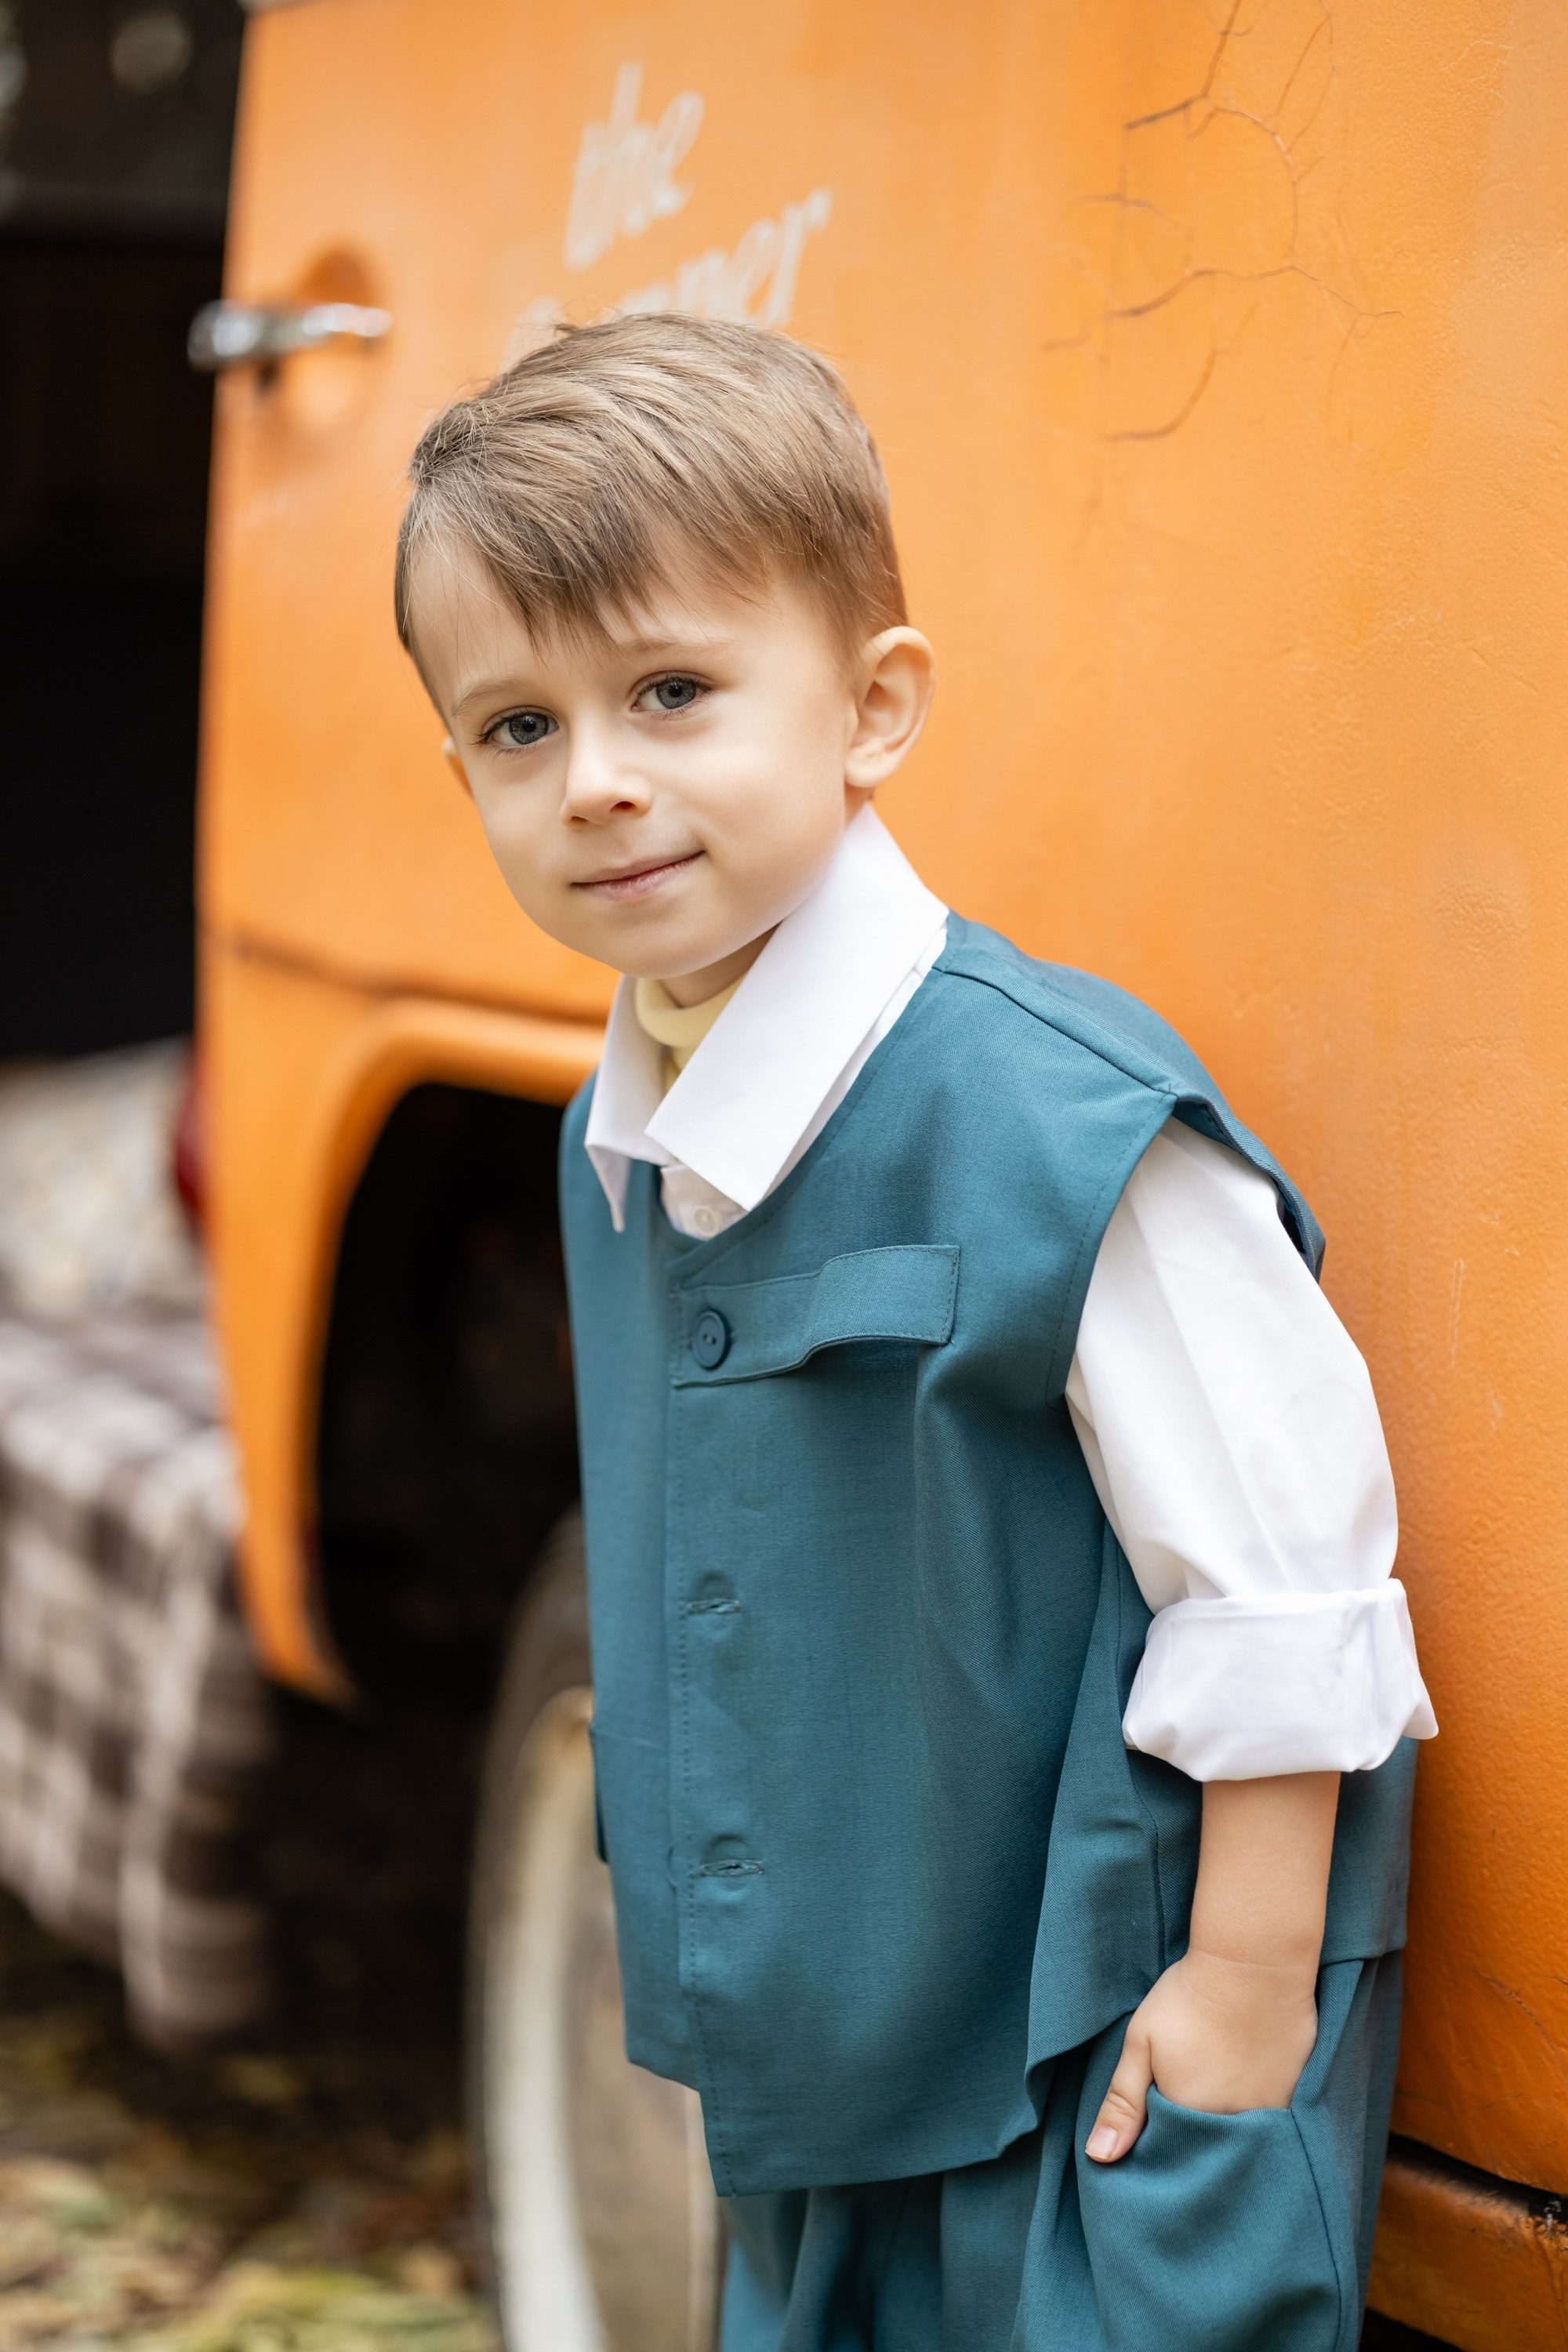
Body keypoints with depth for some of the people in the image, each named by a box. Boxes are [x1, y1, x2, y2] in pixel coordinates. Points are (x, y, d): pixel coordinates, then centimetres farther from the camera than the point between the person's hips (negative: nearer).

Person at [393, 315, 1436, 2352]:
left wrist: (1247, 1983, -16)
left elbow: (1280, 1589, -19)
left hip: (1110, 2069, -7)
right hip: (823, 2056, 7)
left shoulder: (1062, 1125, -23)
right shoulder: (620, 1148, 2)